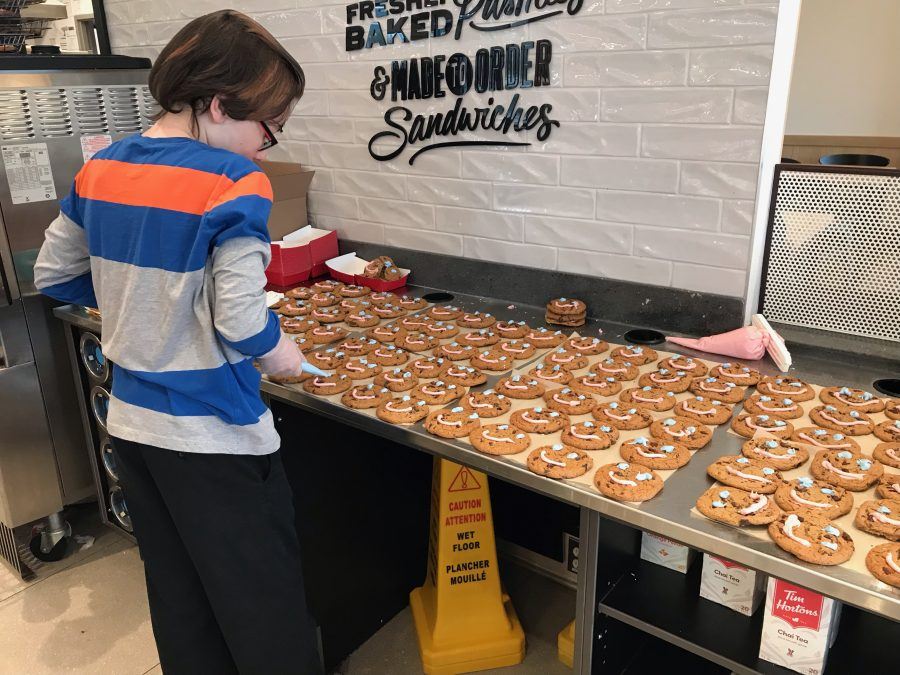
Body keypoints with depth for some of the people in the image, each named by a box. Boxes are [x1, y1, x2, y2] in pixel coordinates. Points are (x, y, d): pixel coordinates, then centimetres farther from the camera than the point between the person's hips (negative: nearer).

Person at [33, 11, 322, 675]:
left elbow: (52, 275, 11)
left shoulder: (100, 169, 3)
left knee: (179, 602, 23)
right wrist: (280, 351, -3)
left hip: (132, 421, 7)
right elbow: (241, 323, -22)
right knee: (266, 616, 10)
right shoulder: (235, 184, -19)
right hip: (214, 438, -7)